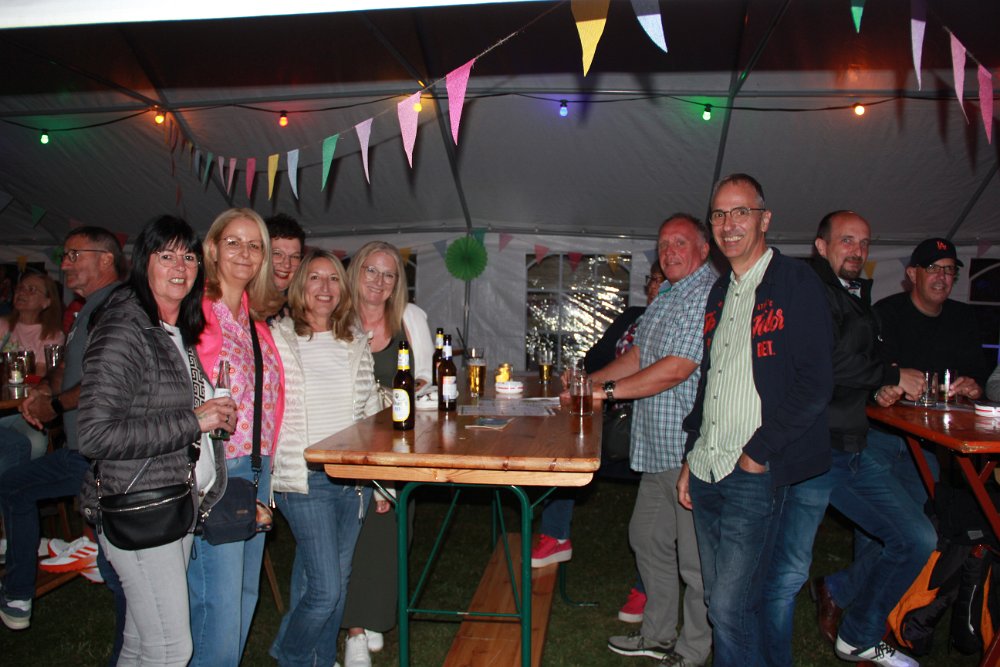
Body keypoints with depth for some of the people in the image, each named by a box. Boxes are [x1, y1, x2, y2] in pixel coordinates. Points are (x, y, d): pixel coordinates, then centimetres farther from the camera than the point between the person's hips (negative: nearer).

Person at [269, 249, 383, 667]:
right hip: (304, 479, -5)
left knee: (337, 582, 15)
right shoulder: (277, 340, -6)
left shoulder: (356, 343, 8)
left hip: (353, 477, 5)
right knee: (324, 589, -5)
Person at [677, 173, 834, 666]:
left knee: (731, 608, -4)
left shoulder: (796, 283, -8)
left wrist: (758, 452, -13)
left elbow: (815, 384, -14)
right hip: (707, 473, 7)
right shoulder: (721, 292, 15)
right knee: (720, 603, 16)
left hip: (754, 476, -7)